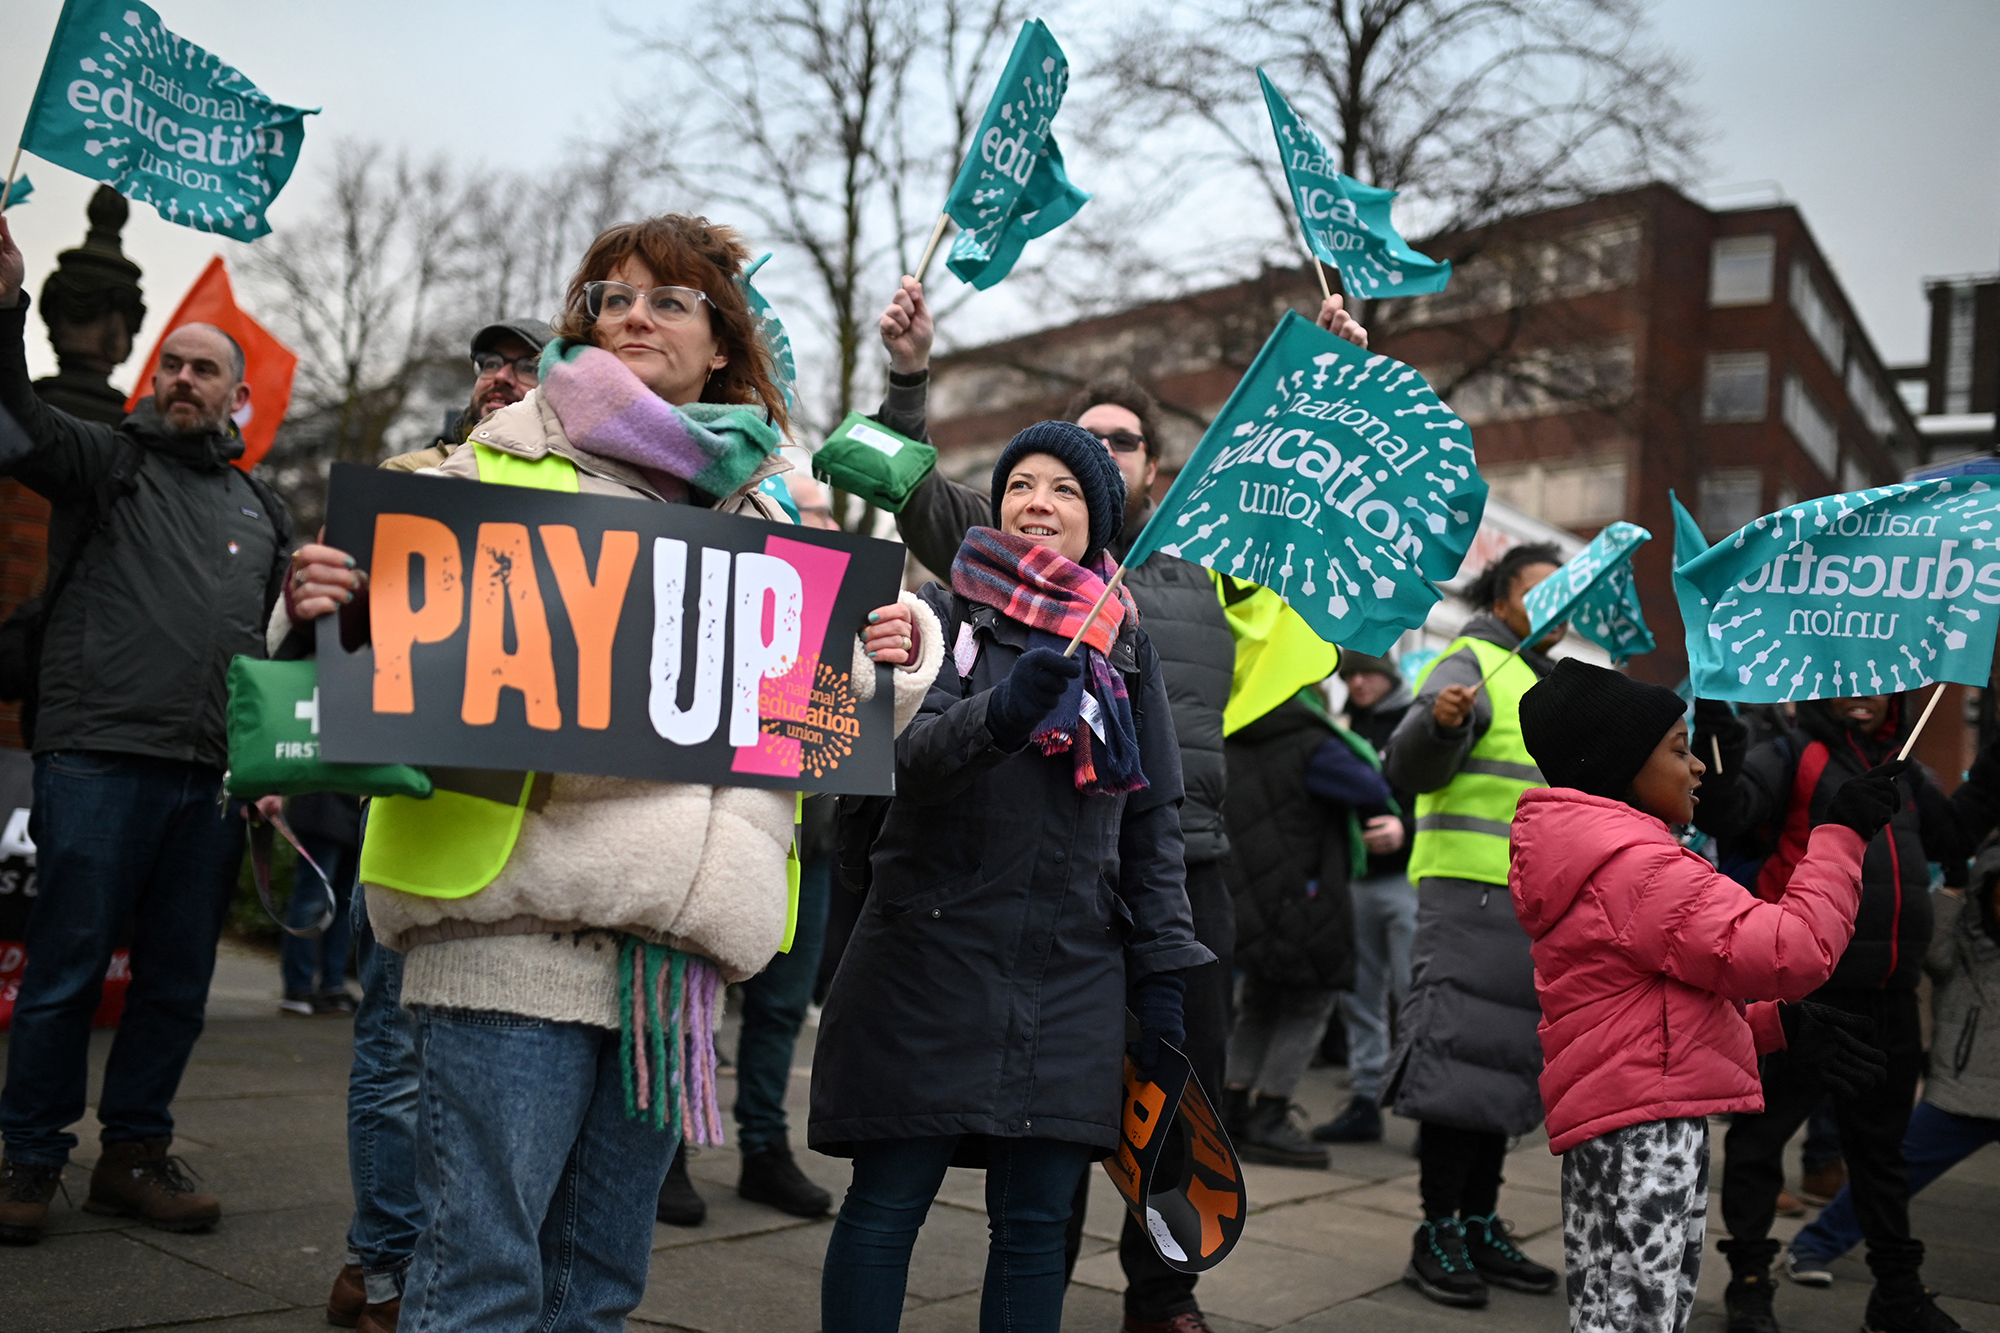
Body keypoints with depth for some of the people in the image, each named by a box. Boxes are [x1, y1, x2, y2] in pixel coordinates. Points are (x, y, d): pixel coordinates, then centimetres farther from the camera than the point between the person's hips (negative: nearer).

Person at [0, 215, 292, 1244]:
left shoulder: (262, 511, 20)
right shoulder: (108, 461, 8)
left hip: (213, 778, 4)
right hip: (99, 761, -4)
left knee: (178, 979, 9)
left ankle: (135, 1152, 22)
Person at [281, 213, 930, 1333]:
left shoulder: (772, 509, 17)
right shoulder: (505, 463, 8)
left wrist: (894, 647, 0)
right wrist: (320, 603, -14)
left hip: (682, 936, 4)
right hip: (521, 917, -3)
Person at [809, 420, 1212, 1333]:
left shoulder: (1125, 648, 14)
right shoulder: (945, 611, 4)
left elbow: (1153, 820, 15)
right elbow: (905, 753, -13)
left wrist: (1161, 970, 8)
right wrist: (1001, 713, -32)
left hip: (1073, 976, 3)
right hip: (931, 958, -3)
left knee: (1036, 1223, 5)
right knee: (885, 1207, 0)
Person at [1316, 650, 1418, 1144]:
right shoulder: (1347, 728, 16)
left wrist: (1405, 830, -26)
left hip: (1406, 876, -6)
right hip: (1357, 879, 6)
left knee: (1414, 992, -8)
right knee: (1359, 995, 7)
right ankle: (1365, 1100, 15)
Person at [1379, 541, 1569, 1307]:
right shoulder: (1472, 665, -6)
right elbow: (1410, 770, -21)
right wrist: (1439, 720, -39)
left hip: (1536, 907, 8)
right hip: (1471, 894, -8)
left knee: (1506, 1065, 11)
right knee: (1459, 1060, -7)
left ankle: (1480, 1226, 20)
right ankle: (1437, 1236, 0)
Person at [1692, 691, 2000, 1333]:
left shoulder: (1904, 773, 16)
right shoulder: (1793, 758, -5)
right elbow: (1722, 810, -20)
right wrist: (1716, 720, -32)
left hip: (1890, 1000, 7)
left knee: (1880, 1147, 18)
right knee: (1763, 1133, 3)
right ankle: (1749, 1280, 17)